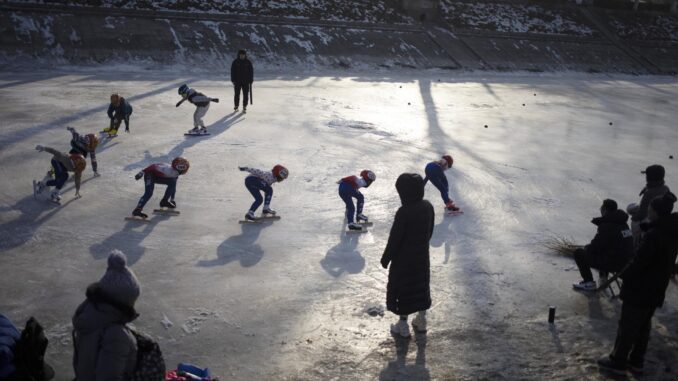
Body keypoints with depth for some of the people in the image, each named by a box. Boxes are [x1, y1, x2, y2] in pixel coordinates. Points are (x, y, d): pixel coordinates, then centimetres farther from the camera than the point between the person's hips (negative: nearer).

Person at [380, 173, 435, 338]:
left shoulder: (403, 212, -27)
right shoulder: (428, 207, -7)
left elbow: (395, 238, -20)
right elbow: (430, 231, 6)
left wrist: (386, 258, -8)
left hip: (403, 258, -6)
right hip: (422, 256, 6)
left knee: (401, 289, 10)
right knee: (421, 286, 22)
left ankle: (403, 325, 21)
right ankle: (421, 320, 34)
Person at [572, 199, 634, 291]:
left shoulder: (606, 226, -19)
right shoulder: (622, 222, 9)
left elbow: (595, 247, -16)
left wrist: (586, 247, 6)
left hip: (614, 263, -9)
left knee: (579, 253, 1)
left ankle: (589, 283, 8)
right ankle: (603, 277, 37)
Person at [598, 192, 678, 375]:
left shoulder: (654, 235, -27)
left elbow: (639, 262, -24)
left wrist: (624, 275, -5)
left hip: (640, 289, -9)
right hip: (656, 290, 9)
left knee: (627, 325, 5)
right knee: (643, 325, 19)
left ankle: (618, 361, 15)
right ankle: (636, 361, 30)